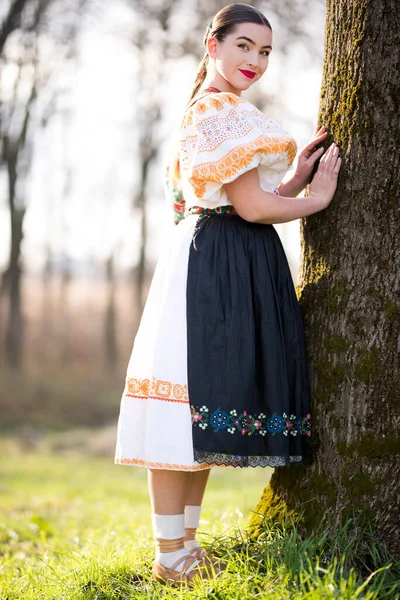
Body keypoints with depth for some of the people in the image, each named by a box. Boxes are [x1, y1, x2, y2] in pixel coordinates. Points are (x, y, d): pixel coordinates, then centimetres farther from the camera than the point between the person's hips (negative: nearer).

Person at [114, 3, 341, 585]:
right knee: (191, 405, -8)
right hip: (218, 269, -11)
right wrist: (316, 198, -2)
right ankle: (170, 556, -4)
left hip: (236, 271, 11)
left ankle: (183, 545, 18)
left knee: (203, 419, 12)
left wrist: (297, 175, 11)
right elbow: (251, 205, -16)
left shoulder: (210, 109, 22)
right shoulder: (223, 110, -10)